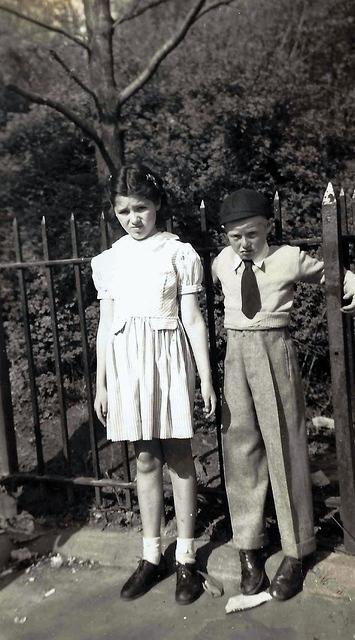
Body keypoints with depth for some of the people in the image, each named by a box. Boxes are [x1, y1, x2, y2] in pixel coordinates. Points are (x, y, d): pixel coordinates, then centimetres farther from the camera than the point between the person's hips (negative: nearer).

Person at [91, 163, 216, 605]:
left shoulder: (179, 253, -1)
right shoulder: (108, 261, 9)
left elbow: (193, 320, -1)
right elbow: (105, 324, 11)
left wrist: (206, 378, -3)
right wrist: (101, 384, 10)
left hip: (167, 357, -3)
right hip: (125, 362, 3)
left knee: (178, 456, 4)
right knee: (146, 459, 12)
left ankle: (186, 557, 19)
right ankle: (152, 556, 24)